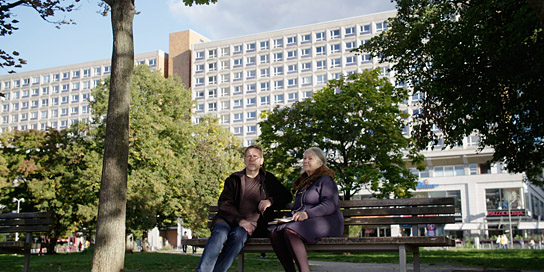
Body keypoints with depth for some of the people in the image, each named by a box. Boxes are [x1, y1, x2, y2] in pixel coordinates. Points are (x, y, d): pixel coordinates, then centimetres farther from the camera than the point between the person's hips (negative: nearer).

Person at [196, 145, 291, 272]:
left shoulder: (268, 179, 20)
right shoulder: (234, 179, 16)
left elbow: (286, 196, 24)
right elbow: (223, 203, 5)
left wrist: (271, 201, 2)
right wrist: (239, 220, -14)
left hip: (252, 225, 0)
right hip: (228, 220, 0)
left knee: (238, 234, -35)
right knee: (220, 233, -34)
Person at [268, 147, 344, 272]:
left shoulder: (325, 180, 2)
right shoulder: (303, 182, 27)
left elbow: (330, 205, -13)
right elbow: (297, 206, 32)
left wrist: (307, 214, -25)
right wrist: (294, 215, 7)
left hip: (323, 221, -7)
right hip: (304, 222, 7)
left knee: (289, 232, -35)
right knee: (274, 232, -21)